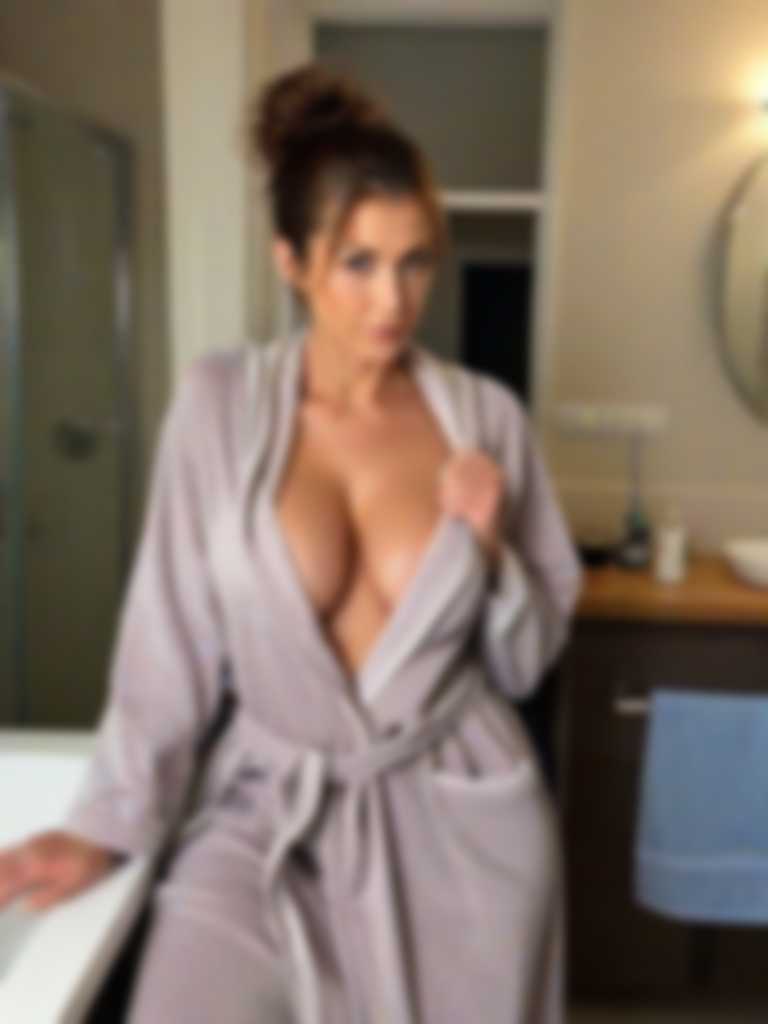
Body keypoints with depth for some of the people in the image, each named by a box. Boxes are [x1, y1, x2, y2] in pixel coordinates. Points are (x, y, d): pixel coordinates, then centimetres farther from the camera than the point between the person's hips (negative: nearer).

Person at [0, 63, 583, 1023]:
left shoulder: (486, 415, -3)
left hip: (460, 817, 2)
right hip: (276, 809, -1)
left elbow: (525, 662, 4)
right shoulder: (219, 401, -7)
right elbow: (171, 633, -2)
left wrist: (489, 551, -14)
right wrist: (109, 821, -1)